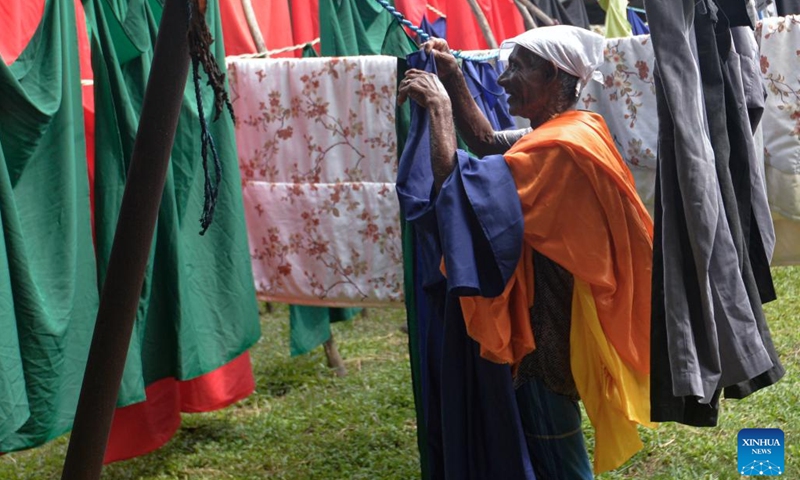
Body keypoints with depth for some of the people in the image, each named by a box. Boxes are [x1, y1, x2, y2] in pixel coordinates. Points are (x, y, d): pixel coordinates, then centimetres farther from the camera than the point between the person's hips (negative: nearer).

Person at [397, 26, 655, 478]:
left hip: (550, 327, -10)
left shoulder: (557, 149, -24)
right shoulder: (574, 129, 7)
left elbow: (451, 184, -28)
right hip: (560, 315, 10)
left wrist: (439, 106, -16)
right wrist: (454, 79, 10)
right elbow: (488, 143, 19)